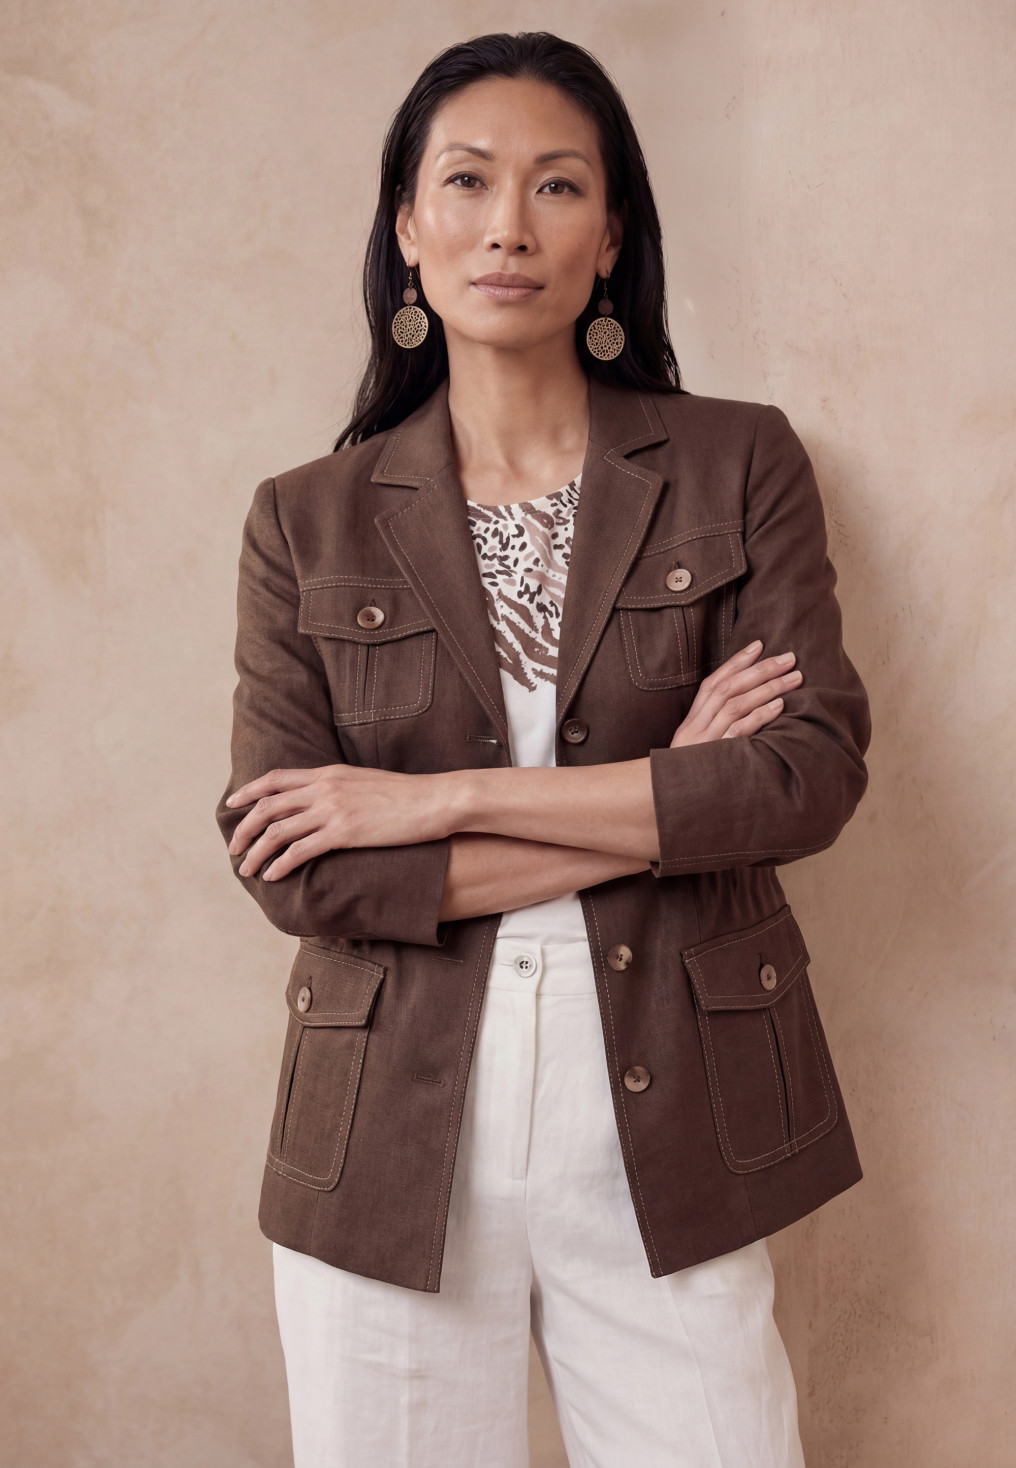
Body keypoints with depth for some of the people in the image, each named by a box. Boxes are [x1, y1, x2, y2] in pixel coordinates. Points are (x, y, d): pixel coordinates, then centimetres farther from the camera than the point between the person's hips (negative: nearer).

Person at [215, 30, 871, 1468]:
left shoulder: (739, 466, 2)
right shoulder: (308, 521, 2)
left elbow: (816, 772, -10)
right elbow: (291, 865, -7)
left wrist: (444, 798, -14)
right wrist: (661, 809, -12)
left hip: (664, 1131, 0)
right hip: (397, 1133, 1)